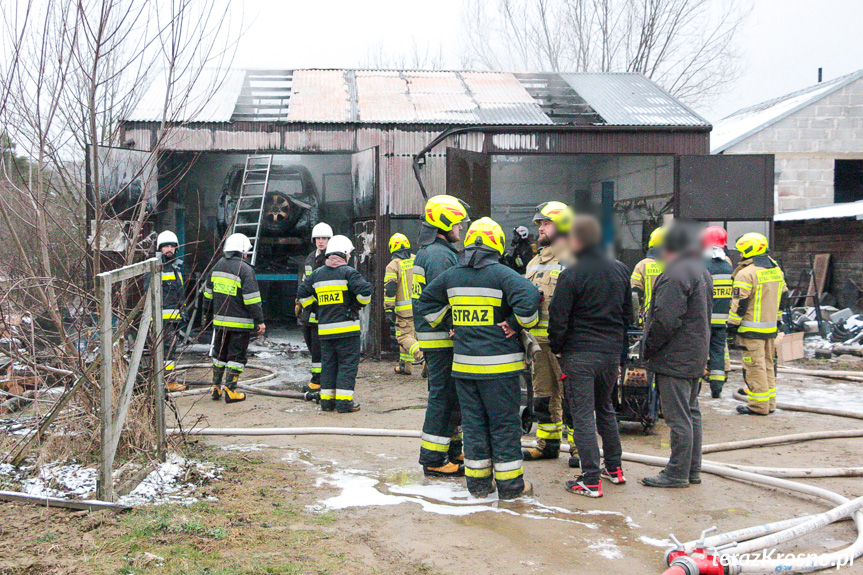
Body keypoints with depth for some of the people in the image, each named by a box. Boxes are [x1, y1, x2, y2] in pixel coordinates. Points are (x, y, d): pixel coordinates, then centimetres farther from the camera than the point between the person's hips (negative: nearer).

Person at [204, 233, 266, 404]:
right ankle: (230, 391, 0)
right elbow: (252, 299, -17)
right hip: (240, 322, -6)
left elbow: (208, 293, 17)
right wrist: (260, 321, -12)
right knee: (236, 356, 2)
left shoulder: (217, 266, 8)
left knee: (219, 354, 17)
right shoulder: (245, 270, -13)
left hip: (219, 320, 6)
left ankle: (216, 388, 22)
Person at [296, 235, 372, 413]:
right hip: (347, 327, -5)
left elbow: (303, 294, 16)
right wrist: (359, 305, 0)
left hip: (324, 329, 5)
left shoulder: (317, 273, 11)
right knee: (348, 363, 0)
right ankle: (344, 401, -2)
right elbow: (365, 290, -18)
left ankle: (327, 401, 14)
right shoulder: (348, 272, -7)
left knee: (328, 364, 13)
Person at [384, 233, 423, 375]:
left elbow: (389, 290, -12)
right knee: (412, 334, 17)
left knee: (404, 336, -1)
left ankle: (422, 355, -26)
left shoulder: (393, 266, -7)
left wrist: (389, 311, -8)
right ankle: (405, 366, 25)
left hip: (404, 309, -5)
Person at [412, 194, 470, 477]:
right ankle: (434, 459, 2)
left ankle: (452, 450, 27)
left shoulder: (426, 252, 17)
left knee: (451, 395, 17)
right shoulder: (440, 255, -17)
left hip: (431, 335, 11)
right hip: (442, 338, -11)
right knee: (443, 396, -4)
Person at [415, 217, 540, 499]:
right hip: (498, 364, -5)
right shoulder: (502, 274, -11)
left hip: (463, 364, 5)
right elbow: (529, 298, -25)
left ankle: (478, 481, 19)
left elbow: (424, 304, 16)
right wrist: (518, 323, -9)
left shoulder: (450, 275, 6)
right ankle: (509, 482, 12)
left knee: (473, 421, 13)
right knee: (504, 423, 5)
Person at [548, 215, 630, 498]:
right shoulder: (621, 270, 7)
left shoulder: (571, 275, -13)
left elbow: (558, 318, -12)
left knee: (583, 415, -1)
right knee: (605, 408, 22)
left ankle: (591, 481, 0)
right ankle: (614, 468, 28)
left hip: (580, 354, -6)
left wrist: (557, 348, 3)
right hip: (612, 352, 6)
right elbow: (628, 313, 15)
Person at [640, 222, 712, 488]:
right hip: (696, 357, 10)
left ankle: (677, 474, 2)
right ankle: (692, 470, 24)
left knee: (678, 417, -4)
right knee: (691, 413, 15)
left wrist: (648, 348, -10)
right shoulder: (702, 271, 16)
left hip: (675, 360, -10)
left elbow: (666, 320, -23)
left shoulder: (675, 274, -18)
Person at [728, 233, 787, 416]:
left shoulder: (746, 273, -15)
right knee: (768, 364, 15)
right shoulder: (777, 270, 12)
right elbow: (782, 297, 19)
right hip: (771, 328, 8)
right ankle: (769, 403, 21)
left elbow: (739, 303, -16)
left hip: (752, 329, -8)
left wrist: (732, 325, -8)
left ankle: (758, 405, 0)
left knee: (755, 367, -3)